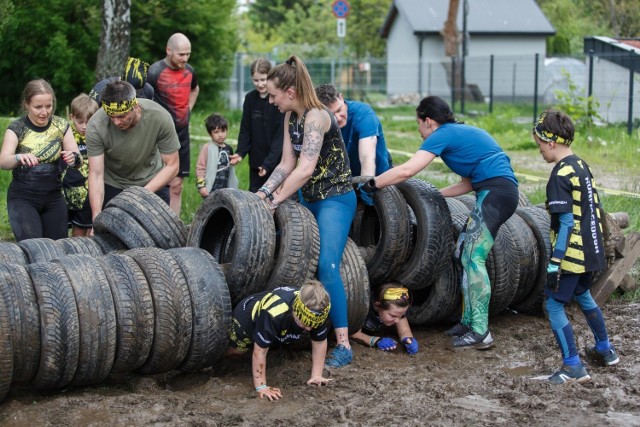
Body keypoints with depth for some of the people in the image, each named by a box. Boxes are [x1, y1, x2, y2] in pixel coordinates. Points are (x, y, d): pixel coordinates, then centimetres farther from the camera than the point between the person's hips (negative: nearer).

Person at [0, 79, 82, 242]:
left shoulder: (61, 126, 0)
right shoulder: (16, 128, -8)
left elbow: (79, 161, -3)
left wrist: (73, 158, -28)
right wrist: (19, 158, -45)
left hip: (53, 197, 3)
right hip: (23, 198, -3)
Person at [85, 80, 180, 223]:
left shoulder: (160, 117, -27)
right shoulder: (96, 126, -27)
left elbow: (171, 166, -19)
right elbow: (96, 174, -24)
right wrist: (96, 217, -34)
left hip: (153, 182, 0)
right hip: (112, 184, 0)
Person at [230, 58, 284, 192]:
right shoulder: (250, 98, 3)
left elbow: (280, 135, -14)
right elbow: (245, 130, 8)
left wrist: (269, 162, -21)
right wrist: (240, 153, -8)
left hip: (276, 162, -4)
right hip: (256, 162, 4)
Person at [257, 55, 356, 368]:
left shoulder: (315, 117, -21)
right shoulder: (290, 117, 7)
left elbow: (305, 169, -27)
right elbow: (287, 165, 8)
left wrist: (275, 201, -22)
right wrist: (261, 194, -3)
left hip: (335, 199, -10)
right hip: (308, 198, 10)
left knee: (327, 267, -21)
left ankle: (343, 345, -20)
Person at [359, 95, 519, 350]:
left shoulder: (443, 135, -4)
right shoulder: (462, 133, 24)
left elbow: (406, 171, -13)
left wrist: (370, 185, -4)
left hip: (495, 191, -10)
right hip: (501, 192, 10)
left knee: (473, 258, -10)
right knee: (466, 252, 13)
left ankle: (480, 333, -12)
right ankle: (469, 321, 17)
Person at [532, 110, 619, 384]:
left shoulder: (561, 175, -19)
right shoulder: (582, 166, 8)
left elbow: (566, 223, -22)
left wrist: (554, 263, -21)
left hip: (571, 254, -9)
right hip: (591, 251, 9)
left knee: (553, 305, -1)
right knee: (582, 295, 28)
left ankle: (573, 367, -1)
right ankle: (605, 350, 41)